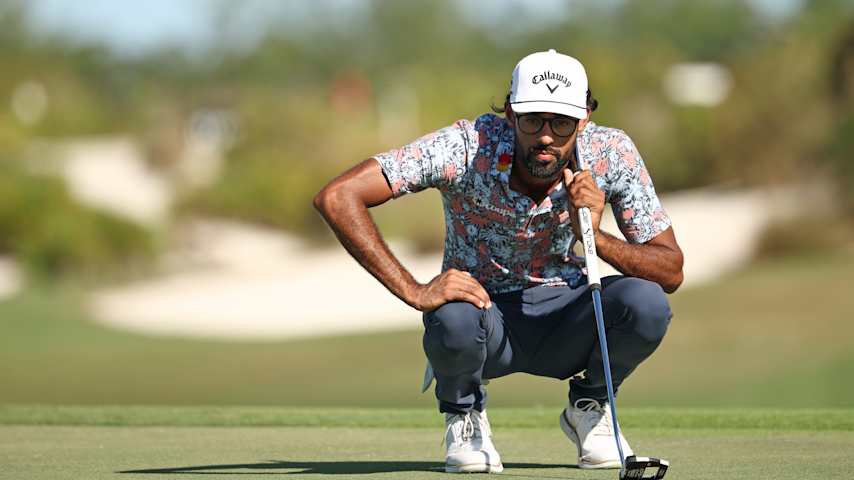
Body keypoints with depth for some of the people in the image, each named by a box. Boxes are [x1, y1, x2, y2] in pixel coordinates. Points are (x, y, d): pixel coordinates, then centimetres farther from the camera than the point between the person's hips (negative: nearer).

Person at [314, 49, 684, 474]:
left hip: (562, 322, 2)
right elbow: (336, 197, -30)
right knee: (454, 318, -38)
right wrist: (415, 292, -35)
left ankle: (588, 407, 4)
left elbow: (671, 272, -13)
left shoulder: (612, 152, -16)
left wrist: (595, 237, -32)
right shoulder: (466, 147, -24)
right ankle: (464, 417, -1)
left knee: (646, 304, -29)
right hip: (485, 314, -2)